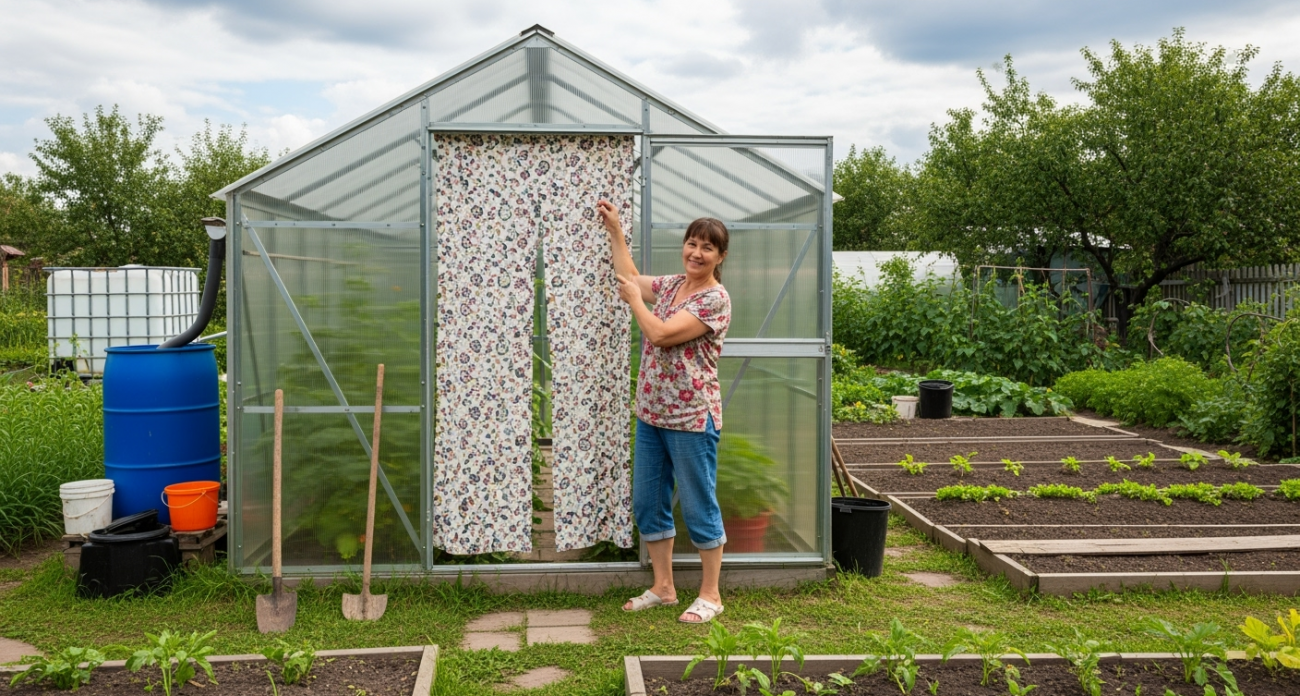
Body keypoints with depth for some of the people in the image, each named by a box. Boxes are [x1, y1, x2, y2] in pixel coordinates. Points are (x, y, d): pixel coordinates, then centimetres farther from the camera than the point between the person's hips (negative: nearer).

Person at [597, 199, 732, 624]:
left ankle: (710, 595, 17)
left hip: (691, 418, -8)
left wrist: (633, 299, -5)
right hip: (650, 414, 8)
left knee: (699, 507, 3)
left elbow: (659, 334, -21)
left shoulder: (715, 300, -14)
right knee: (647, 503, 13)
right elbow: (630, 278, 29)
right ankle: (663, 588, 27)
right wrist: (615, 230, 27)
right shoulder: (671, 285, 10)